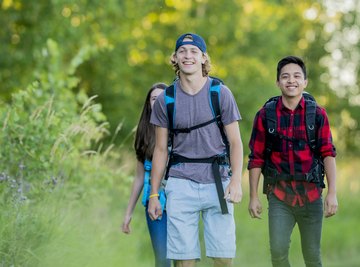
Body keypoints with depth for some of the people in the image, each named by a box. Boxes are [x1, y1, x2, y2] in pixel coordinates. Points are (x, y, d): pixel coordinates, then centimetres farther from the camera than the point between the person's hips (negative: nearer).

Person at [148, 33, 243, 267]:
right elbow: (161, 149, 11)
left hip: (217, 182, -1)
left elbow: (235, 142, 2)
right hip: (181, 184, 1)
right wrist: (154, 194, 8)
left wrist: (236, 181, -13)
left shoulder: (221, 93, 2)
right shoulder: (165, 99, 6)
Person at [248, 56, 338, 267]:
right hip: (279, 196, -1)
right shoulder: (265, 115, 1)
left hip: (311, 195, 1)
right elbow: (256, 158, 4)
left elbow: (328, 154, -3)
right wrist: (254, 196, 1)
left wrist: (332, 193, -12)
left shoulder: (317, 114, 1)